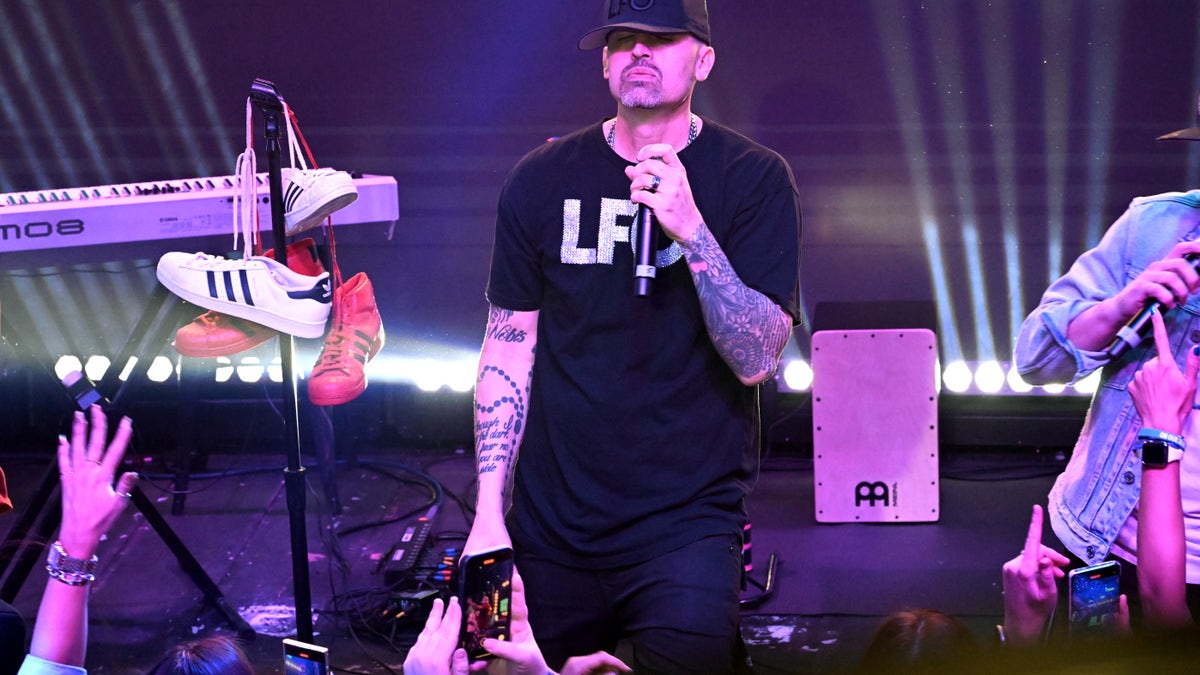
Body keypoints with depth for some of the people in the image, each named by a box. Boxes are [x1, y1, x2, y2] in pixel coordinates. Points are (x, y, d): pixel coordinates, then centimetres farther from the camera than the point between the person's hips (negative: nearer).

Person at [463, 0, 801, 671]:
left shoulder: (754, 178, -5)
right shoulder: (542, 180, 1)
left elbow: (758, 360, -13)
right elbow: (509, 351, 6)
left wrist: (691, 230, -25)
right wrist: (489, 511, -1)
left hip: (689, 522, -2)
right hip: (552, 526, 3)